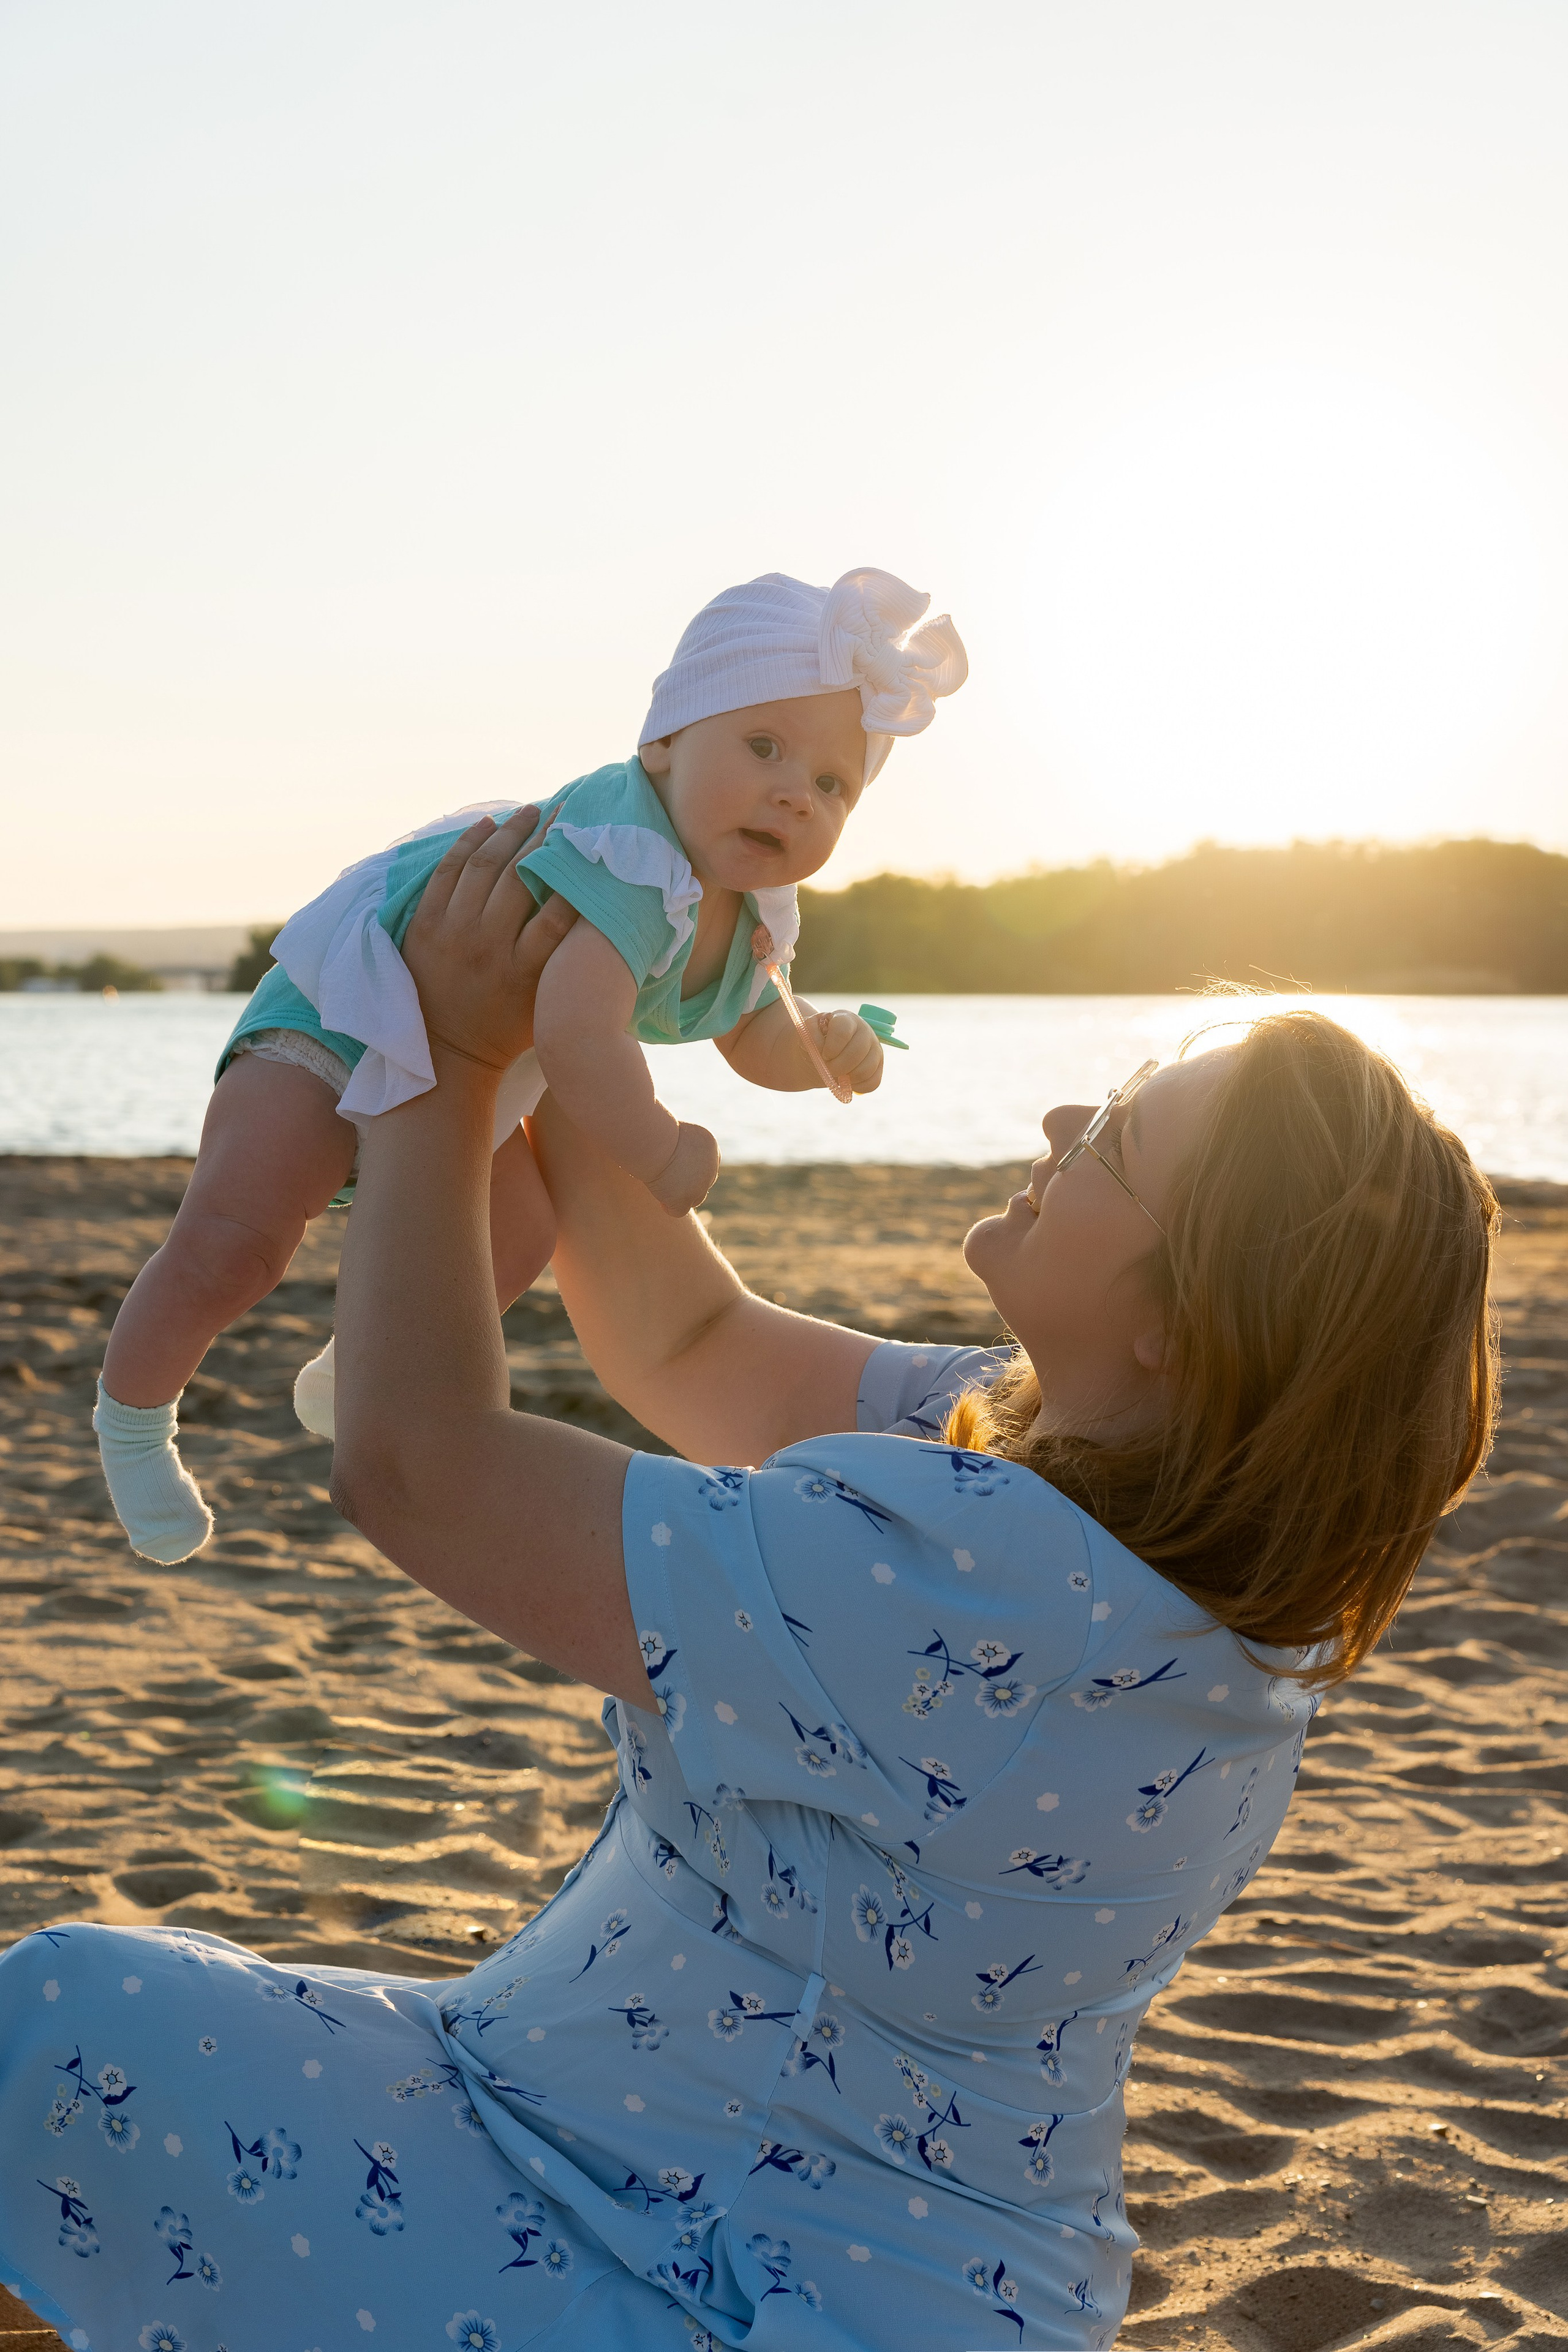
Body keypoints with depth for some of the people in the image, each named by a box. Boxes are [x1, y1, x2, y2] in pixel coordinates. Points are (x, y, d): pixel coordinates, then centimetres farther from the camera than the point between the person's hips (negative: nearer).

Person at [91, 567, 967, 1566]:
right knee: (234, 1240, -24)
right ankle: (133, 1413, 4)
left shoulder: (748, 917, -6)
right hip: (338, 1025, -9)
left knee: (516, 1240, 23)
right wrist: (662, 1154, -35)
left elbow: (758, 1041, 14)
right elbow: (575, 1039, -50)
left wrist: (827, 1046, -8)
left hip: (458, 1086, 10)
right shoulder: (631, 862, -38)